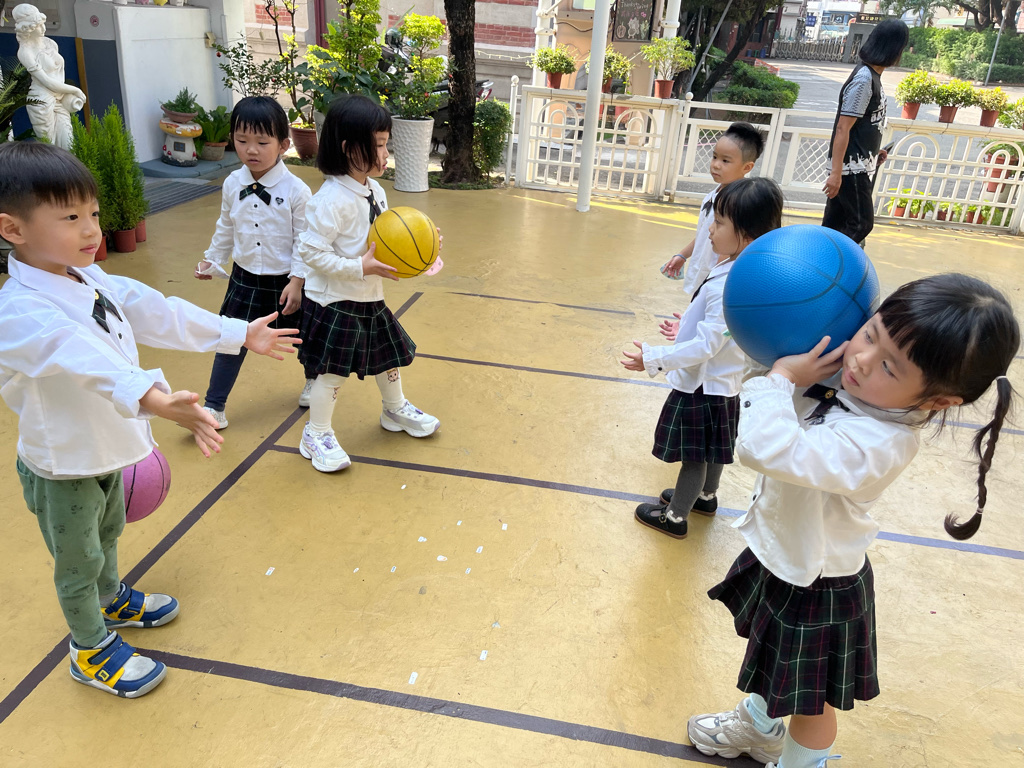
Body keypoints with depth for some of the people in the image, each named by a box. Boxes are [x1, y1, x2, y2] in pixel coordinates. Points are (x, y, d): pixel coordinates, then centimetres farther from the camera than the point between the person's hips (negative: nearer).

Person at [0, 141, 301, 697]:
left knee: (109, 533, 31)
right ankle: (92, 650, 37)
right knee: (78, 564, 14)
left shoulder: (92, 282, -3)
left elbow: (159, 313, 1)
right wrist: (151, 398, -68)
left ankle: (113, 601, 57)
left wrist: (240, 334, 4)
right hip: (62, 469, -8)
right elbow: (83, 358, -51)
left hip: (106, 451, 8)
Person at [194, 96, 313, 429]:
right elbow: (226, 228, 13)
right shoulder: (232, 185, -2)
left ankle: (314, 380, 46)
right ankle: (214, 407, 15)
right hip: (245, 278, 3)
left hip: (286, 281, -3)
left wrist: (297, 281, -16)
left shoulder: (295, 190, -16)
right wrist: (213, 259, 18)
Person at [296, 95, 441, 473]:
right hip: (334, 302, -8)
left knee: (389, 354, 21)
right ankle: (316, 435, 18)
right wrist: (361, 268, -28)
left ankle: (396, 410, 46)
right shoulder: (331, 200, -24)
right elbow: (311, 251, -25)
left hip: (370, 299, 8)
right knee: (332, 370, 0)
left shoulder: (375, 190, 3)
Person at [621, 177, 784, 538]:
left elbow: (706, 346, -31)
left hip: (702, 386, -10)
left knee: (695, 456, 9)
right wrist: (688, 328, 21)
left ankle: (674, 517, 28)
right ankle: (706, 496, 50)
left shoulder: (728, 286, -32)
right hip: (723, 381, 10)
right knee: (712, 450, 28)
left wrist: (654, 359, -28)